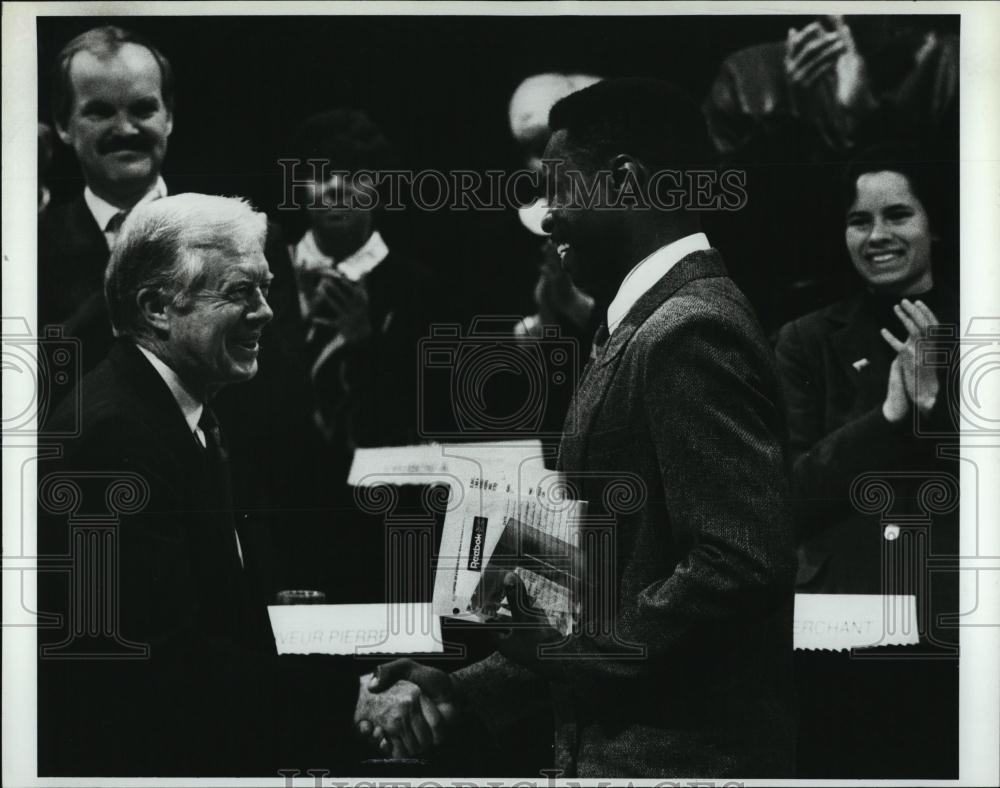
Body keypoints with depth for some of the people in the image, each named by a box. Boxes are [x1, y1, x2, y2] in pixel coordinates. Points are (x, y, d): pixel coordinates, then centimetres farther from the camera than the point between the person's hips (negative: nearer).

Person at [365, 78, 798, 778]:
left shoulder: (689, 332, -17)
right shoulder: (650, 325, 13)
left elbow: (744, 562, -25)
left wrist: (577, 654, -16)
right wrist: (469, 692, 10)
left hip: (677, 750, -9)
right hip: (618, 739, 9)